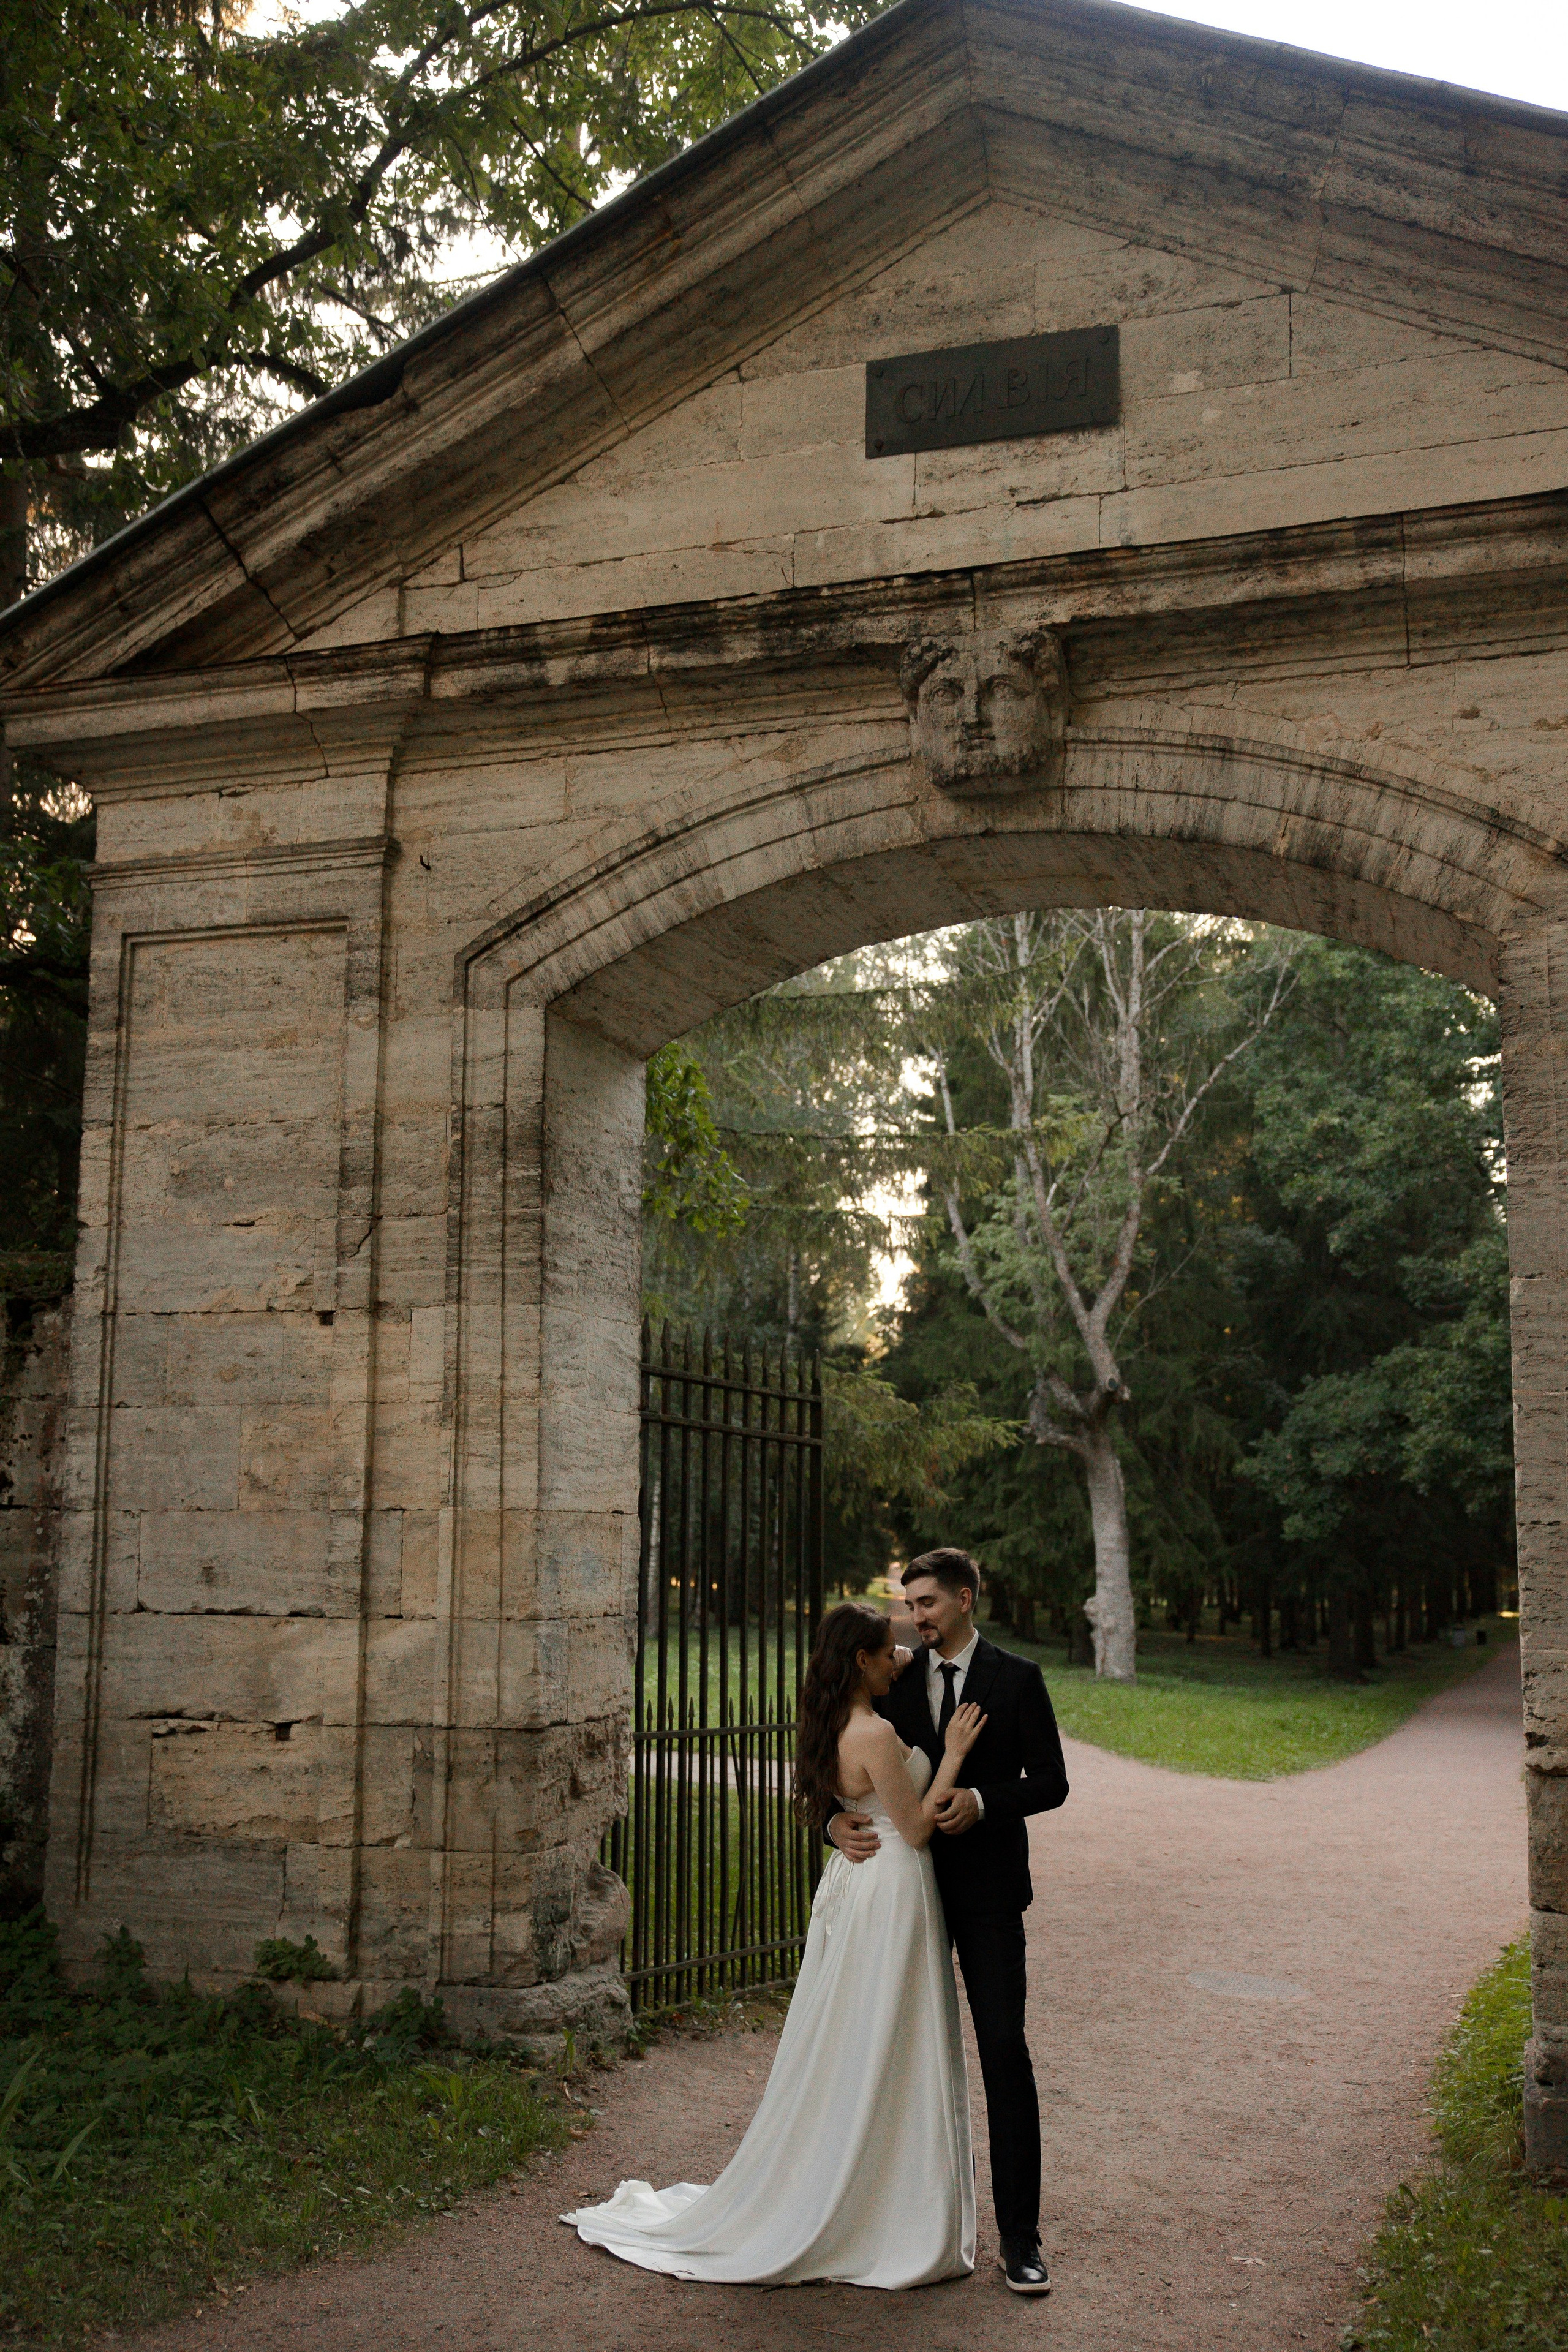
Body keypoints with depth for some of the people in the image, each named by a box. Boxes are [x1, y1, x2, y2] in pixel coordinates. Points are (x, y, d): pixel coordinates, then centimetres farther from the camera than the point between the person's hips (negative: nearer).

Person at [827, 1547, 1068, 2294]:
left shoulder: (1015, 1679, -3)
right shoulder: (896, 1681, 6)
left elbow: (1050, 1780, -4)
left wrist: (984, 1801, -20)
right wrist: (838, 1819, -15)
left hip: (987, 1889, -4)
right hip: (912, 1883, 4)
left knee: (1005, 2051, -6)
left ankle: (1019, 2233, -1)